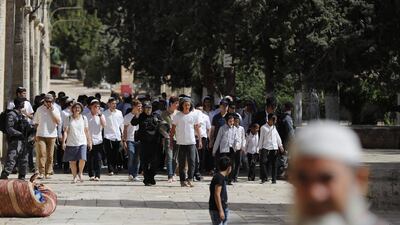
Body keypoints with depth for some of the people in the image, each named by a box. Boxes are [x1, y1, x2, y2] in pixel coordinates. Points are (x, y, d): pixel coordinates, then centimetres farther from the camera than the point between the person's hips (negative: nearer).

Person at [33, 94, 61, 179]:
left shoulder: (55, 110, 4)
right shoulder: (39, 109, 7)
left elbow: (58, 122, -8)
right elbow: (36, 123, 14)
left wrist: (52, 111, -12)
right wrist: (35, 135, 9)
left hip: (51, 135, 0)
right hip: (41, 135, 0)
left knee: (50, 155, 3)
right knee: (41, 154, -10)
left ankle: (48, 173, 11)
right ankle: (41, 173, -10)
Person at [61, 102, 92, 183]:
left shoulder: (84, 118, 8)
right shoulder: (68, 119, 2)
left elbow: (86, 131, 13)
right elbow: (65, 131, -2)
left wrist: (89, 142, 12)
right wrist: (63, 142, -12)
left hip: (82, 143, 0)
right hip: (71, 143, 0)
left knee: (82, 159, -16)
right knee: (72, 161, 2)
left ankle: (80, 172, 10)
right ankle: (74, 176, 19)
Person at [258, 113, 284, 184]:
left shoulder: (274, 127, 11)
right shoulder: (263, 128, 2)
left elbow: (277, 137, 19)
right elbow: (261, 138, 4)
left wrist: (280, 146, 12)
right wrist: (260, 148, 2)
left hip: (274, 148, 3)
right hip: (265, 148, -3)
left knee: (274, 164, 3)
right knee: (263, 162, -16)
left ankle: (274, 179, 8)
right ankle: (264, 178, -6)